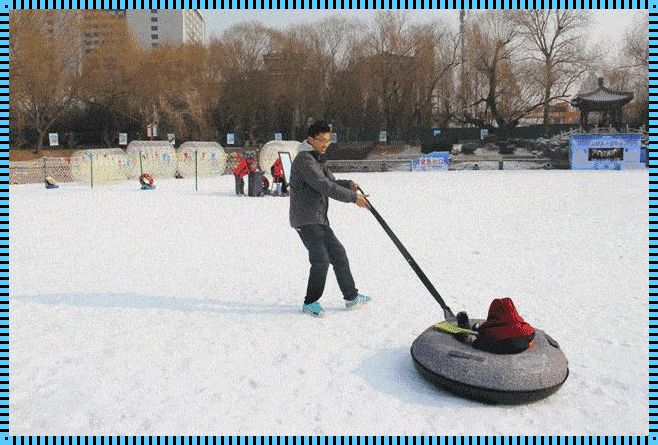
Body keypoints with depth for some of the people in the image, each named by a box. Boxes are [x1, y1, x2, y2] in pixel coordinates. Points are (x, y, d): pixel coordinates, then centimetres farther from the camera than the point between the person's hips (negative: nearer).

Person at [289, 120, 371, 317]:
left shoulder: (318, 159, 17)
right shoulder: (304, 160, -16)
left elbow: (330, 181, 18)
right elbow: (324, 186, -24)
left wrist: (348, 184, -4)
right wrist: (353, 197, -22)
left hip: (319, 219, 10)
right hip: (306, 219, -10)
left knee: (338, 254, 12)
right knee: (321, 260, -13)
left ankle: (351, 296, 22)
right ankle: (310, 302, 3)